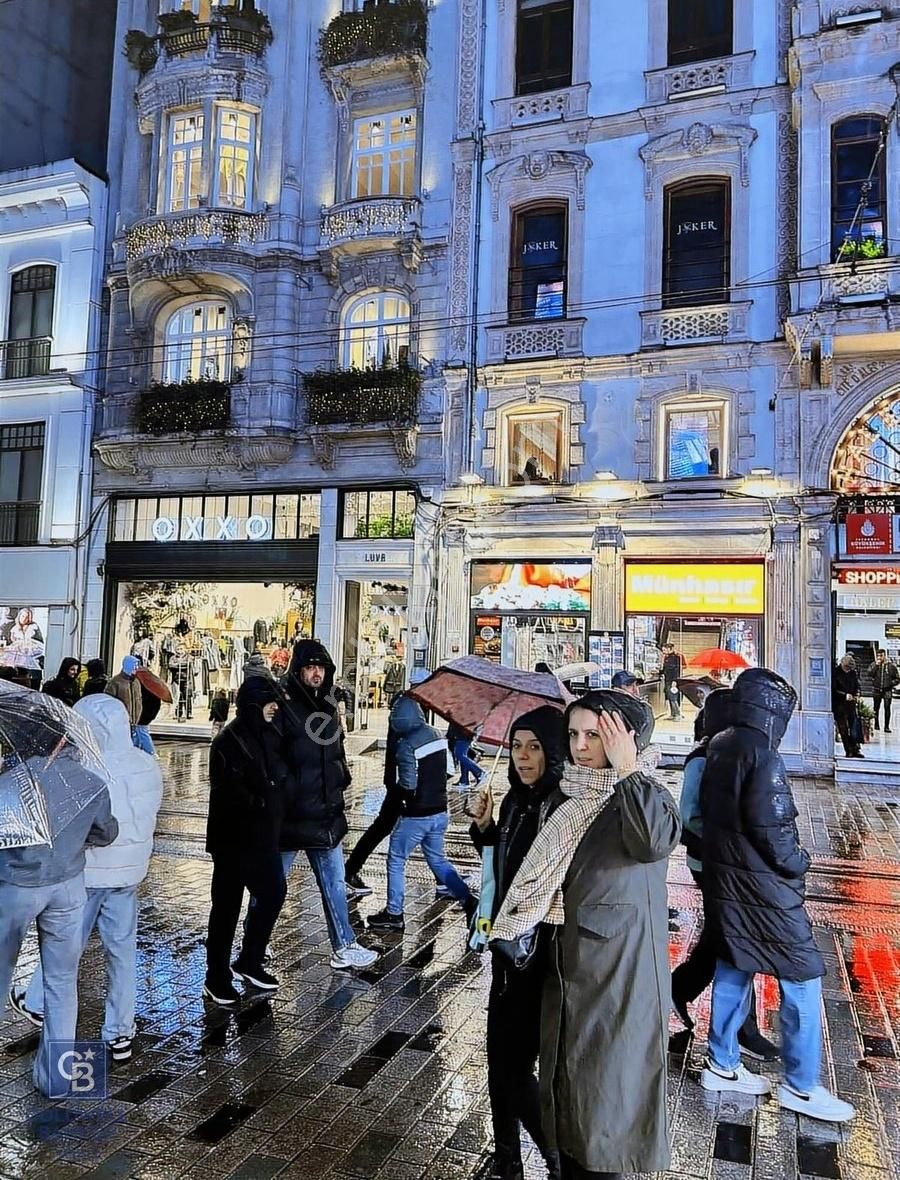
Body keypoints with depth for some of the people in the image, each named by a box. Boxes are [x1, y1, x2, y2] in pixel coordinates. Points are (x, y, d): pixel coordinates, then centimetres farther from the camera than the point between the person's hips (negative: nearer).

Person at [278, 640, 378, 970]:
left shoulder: (327, 705, 9)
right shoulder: (282, 704, -14)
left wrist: (339, 781, 11)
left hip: (324, 813, 7)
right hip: (289, 815, -7)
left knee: (334, 882, 14)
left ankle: (343, 947, 25)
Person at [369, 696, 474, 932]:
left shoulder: (406, 745, -19)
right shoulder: (437, 735, 1)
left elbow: (407, 786, -20)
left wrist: (393, 787, -1)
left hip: (416, 815, -7)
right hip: (440, 811, 7)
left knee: (396, 860, 11)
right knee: (437, 859, 22)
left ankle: (394, 914, 17)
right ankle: (469, 900, 17)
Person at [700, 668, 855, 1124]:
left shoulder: (718, 751, 5)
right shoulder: (763, 758, -21)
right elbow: (773, 831, -21)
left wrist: (723, 862, 15)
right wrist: (798, 864, -4)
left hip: (724, 884, 9)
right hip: (764, 890, -8)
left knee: (733, 970, 17)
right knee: (802, 979, 5)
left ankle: (722, 1065, 28)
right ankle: (800, 1086, 14)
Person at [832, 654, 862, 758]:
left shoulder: (854, 672, 9)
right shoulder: (835, 672, -8)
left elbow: (857, 686, 20)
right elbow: (833, 690, -10)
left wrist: (856, 696, 1)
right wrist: (845, 695, -16)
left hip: (851, 704, 4)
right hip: (839, 705, -4)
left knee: (855, 727, 0)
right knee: (843, 729, -2)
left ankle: (855, 750, 5)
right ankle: (849, 751, 2)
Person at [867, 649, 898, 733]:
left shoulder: (891, 666, 2)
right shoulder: (873, 665, 4)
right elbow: (870, 675, -12)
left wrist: (891, 683, -9)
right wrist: (876, 665, -14)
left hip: (887, 691, -2)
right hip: (876, 690, 2)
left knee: (887, 708, -7)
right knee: (876, 707, 10)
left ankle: (887, 727, -3)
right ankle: (876, 724, 23)